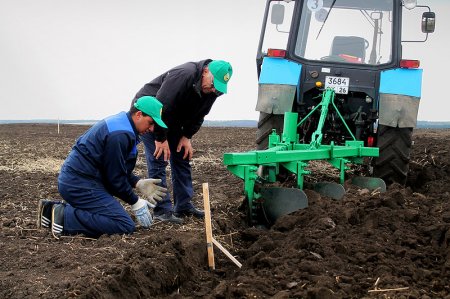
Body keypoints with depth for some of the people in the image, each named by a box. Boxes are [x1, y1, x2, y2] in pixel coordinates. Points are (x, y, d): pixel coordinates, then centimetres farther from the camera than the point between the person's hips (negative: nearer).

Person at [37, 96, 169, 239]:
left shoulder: (119, 122, 14)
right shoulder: (120, 135, -18)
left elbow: (117, 168, 22)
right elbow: (115, 176, -14)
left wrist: (138, 183, 12)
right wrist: (135, 203, -2)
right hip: (80, 184, -11)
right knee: (126, 226, -16)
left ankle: (52, 209, 12)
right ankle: (65, 218, -17)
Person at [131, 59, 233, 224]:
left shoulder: (212, 91, -9)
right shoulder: (183, 75, -35)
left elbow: (198, 116, 4)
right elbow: (160, 107, -35)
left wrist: (187, 136, -8)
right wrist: (161, 139, -28)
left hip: (172, 120, 8)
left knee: (182, 158, 6)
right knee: (158, 161, -13)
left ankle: (184, 206, 13)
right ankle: (162, 210, -11)